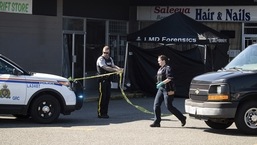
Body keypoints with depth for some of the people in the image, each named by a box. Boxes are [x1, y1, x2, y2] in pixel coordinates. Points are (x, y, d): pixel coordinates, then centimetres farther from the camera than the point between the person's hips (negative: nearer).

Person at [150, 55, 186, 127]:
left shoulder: (168, 68, -13)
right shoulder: (161, 69, 15)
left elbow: (169, 78, -24)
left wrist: (161, 83, -25)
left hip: (167, 90, -9)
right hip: (161, 89, 9)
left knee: (169, 106, -6)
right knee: (156, 104, 1)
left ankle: (182, 118, 8)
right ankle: (157, 122, 3)